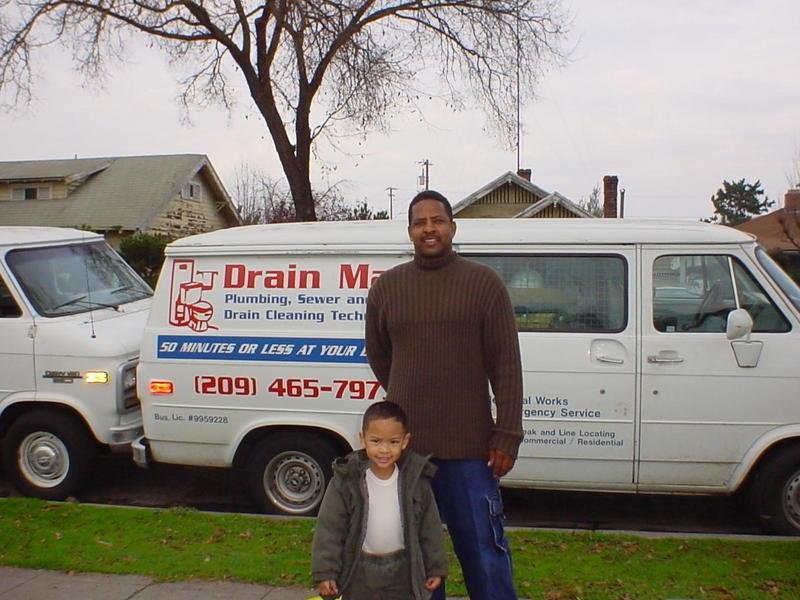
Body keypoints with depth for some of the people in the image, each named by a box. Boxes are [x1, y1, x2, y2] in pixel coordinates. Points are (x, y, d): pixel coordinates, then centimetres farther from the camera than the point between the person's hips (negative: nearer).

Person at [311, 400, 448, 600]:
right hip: (359, 571, -1)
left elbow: (430, 528, 2)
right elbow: (329, 528, -9)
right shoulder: (346, 480, -14)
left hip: (403, 570, 1)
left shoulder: (417, 480, -8)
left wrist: (436, 568, 5)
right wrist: (325, 572, -12)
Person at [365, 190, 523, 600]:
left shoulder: (484, 283, -2)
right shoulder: (386, 287, 4)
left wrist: (507, 435, -8)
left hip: (469, 447, -2)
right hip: (405, 444, 3)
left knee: (484, 551, 6)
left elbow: (506, 366, -4)